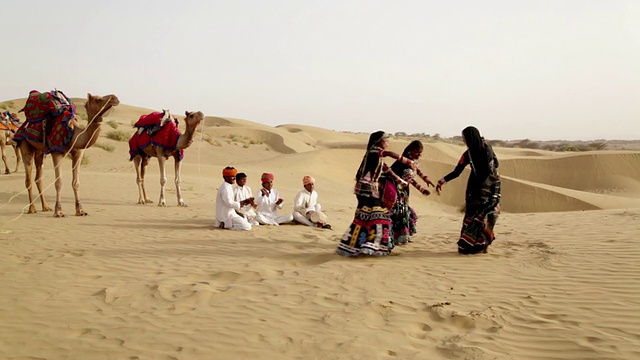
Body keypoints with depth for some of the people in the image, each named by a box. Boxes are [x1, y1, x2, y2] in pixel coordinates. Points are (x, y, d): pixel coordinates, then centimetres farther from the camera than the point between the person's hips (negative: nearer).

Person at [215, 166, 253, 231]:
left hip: (229, 213, 10)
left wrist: (242, 202, 7)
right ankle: (225, 225, -8)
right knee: (247, 226, -14)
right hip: (227, 216, -10)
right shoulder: (225, 188, -18)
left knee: (246, 221, 24)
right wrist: (239, 204, -9)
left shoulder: (228, 187, 15)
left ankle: (226, 224, 12)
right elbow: (229, 203, -23)